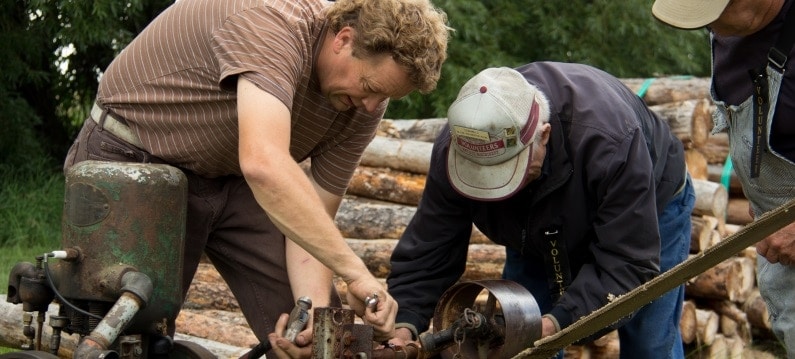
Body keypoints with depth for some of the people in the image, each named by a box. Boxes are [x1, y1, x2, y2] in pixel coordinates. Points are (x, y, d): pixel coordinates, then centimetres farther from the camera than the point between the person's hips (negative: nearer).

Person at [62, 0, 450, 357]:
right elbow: (264, 165, -48)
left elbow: (313, 221, -7)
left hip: (230, 179, 6)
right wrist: (355, 272, -48)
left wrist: (315, 309, -27)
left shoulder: (364, 104, -11)